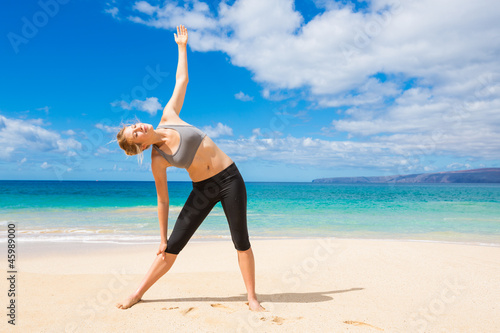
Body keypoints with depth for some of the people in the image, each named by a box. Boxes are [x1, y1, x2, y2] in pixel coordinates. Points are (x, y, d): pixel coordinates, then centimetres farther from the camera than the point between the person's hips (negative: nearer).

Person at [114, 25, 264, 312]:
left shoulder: (168, 117, -3)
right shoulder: (157, 161, -6)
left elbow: (181, 81, 10)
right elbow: (163, 200, 0)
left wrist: (182, 47, 16)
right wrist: (162, 238, 3)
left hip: (230, 178, 1)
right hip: (203, 190, 0)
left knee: (241, 241, 0)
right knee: (173, 246, 3)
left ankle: (252, 298, 13)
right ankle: (138, 293, 20)